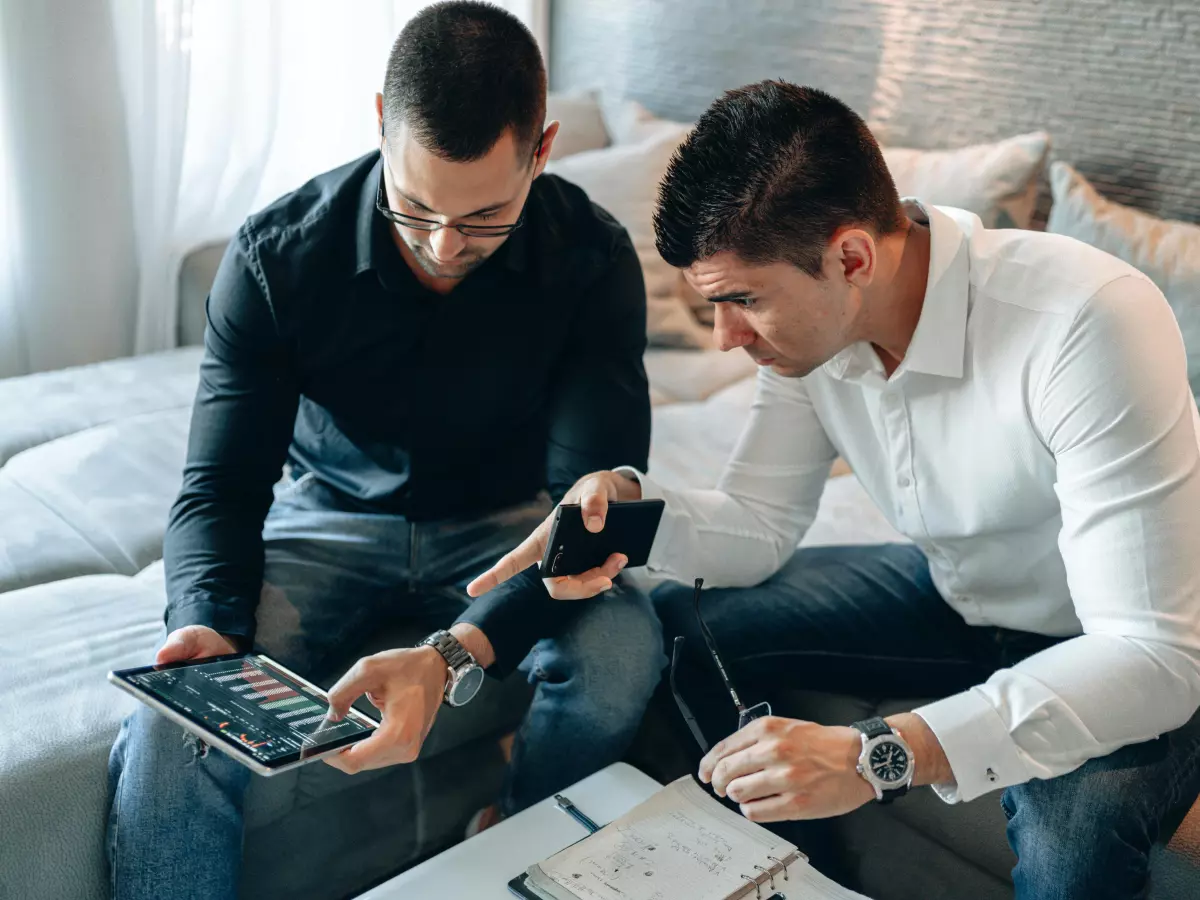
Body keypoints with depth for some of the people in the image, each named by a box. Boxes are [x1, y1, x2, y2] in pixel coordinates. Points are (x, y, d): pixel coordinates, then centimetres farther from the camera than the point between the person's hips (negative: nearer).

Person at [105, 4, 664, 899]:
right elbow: (220, 485, -11)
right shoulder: (277, 255, -17)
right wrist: (207, 623, -34)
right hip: (330, 516, 0)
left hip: (505, 522, 1)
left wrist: (451, 654, -40)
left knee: (622, 655, -31)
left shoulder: (593, 259, -19)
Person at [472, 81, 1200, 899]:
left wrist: (883, 756, -46)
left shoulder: (1087, 326, -35)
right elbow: (760, 528, -5)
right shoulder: (811, 314, -13)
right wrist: (626, 502, -26)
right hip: (956, 592, 6)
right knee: (679, 631, -4)